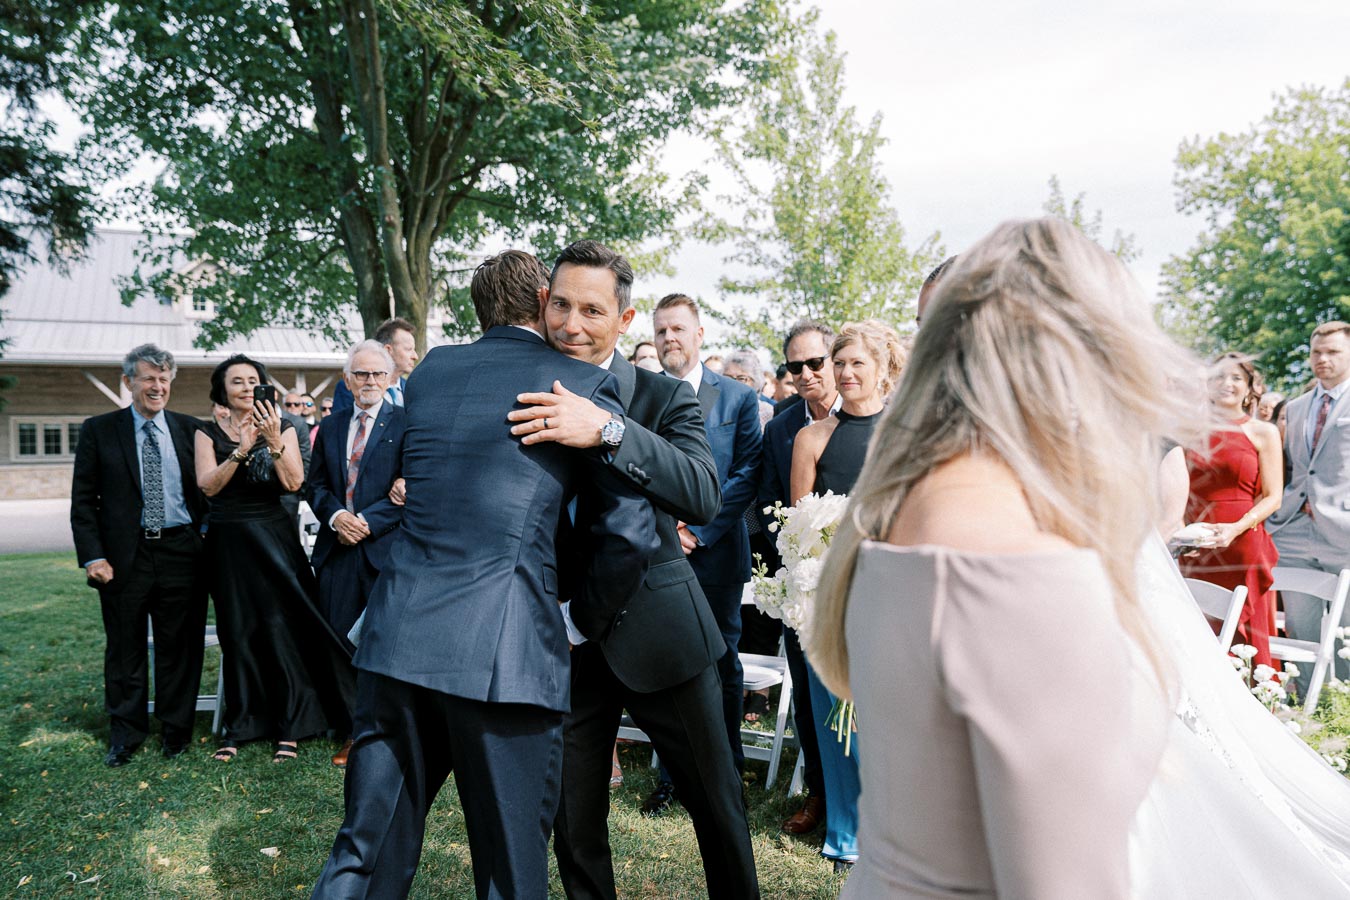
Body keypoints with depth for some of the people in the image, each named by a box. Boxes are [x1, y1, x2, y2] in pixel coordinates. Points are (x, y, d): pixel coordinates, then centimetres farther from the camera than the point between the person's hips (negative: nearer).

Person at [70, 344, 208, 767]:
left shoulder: (189, 429, 6)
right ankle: (125, 734, 24)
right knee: (125, 648, 10)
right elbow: (83, 501, 1)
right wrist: (92, 557, -8)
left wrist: (207, 539, 0)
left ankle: (175, 729, 23)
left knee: (179, 645, 8)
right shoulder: (98, 430, 2)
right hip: (124, 555, -1)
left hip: (180, 552, 1)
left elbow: (207, 491, 10)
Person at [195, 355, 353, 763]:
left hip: (274, 538, -1)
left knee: (281, 626, -3)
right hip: (228, 542, 1)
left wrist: (275, 441, -22)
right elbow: (208, 485, -8)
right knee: (238, 632, 6)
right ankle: (238, 726, 19)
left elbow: (294, 483, -9)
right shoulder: (209, 433, 6)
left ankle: (289, 728, 7)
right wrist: (243, 447, -19)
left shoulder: (282, 427, 3)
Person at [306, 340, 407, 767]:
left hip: (385, 548, -5)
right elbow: (315, 483, 13)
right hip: (337, 548, 5)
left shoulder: (404, 423, -2)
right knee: (341, 642, 6)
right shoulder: (331, 428, 15)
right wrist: (336, 516, -6)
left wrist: (367, 521, -14)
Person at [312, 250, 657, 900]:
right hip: (505, 652, -4)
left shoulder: (429, 371, 13)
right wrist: (588, 619, 9)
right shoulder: (582, 383, -1)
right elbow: (630, 532, -6)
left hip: (396, 638, 5)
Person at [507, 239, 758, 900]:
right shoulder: (524, 395, 1)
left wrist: (605, 429, -36)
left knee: (717, 804, 14)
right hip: (563, 639, 2)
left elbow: (704, 495, -26)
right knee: (572, 823, 15)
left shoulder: (665, 398, -7)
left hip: (657, 635, -1)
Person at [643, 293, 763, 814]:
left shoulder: (738, 398, 3)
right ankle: (672, 776, 22)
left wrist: (699, 530, -12)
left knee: (721, 666, 10)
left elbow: (746, 476, -3)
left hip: (715, 554, -1)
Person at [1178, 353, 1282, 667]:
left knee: (1246, 640, 2)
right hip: (1196, 552, 2)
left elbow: (1273, 497, 0)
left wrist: (1236, 528, -16)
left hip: (1243, 547, -2)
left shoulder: (1263, 433, 5)